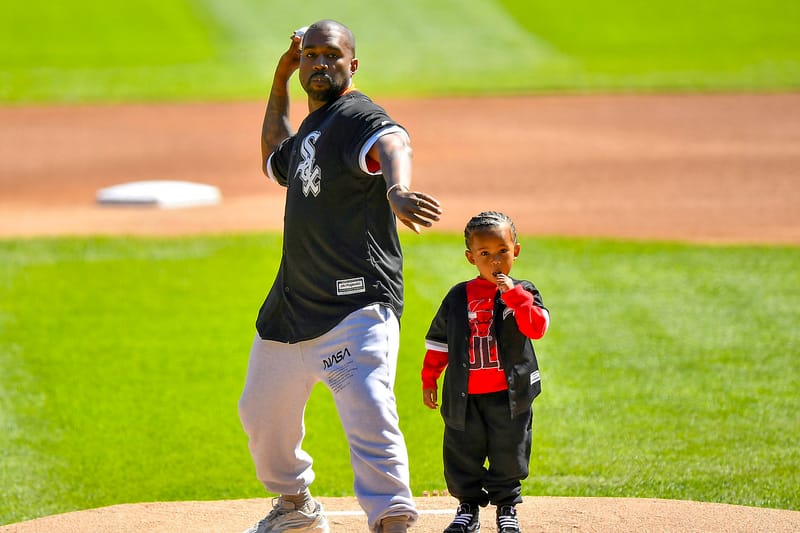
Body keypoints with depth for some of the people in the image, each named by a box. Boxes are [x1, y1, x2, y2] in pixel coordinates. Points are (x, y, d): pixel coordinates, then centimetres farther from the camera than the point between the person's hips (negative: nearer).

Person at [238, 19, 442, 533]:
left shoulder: (360, 117, -10)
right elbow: (275, 161, 41)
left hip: (356, 305, -9)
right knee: (262, 413, 23)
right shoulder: (308, 132, 18)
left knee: (369, 413, -26)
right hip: (290, 309, 10)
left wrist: (396, 189, -58)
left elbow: (392, 145, -33)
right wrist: (280, 81, 29)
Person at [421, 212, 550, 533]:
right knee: (462, 454, 6)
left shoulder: (522, 293, -2)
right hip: (465, 397, 2)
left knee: (508, 454, 4)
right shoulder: (458, 298, 4)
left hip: (509, 394, -2)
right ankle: (468, 507, 20)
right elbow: (438, 339, 13)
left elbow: (537, 326, -20)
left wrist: (514, 294, -26)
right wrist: (429, 378, 13)